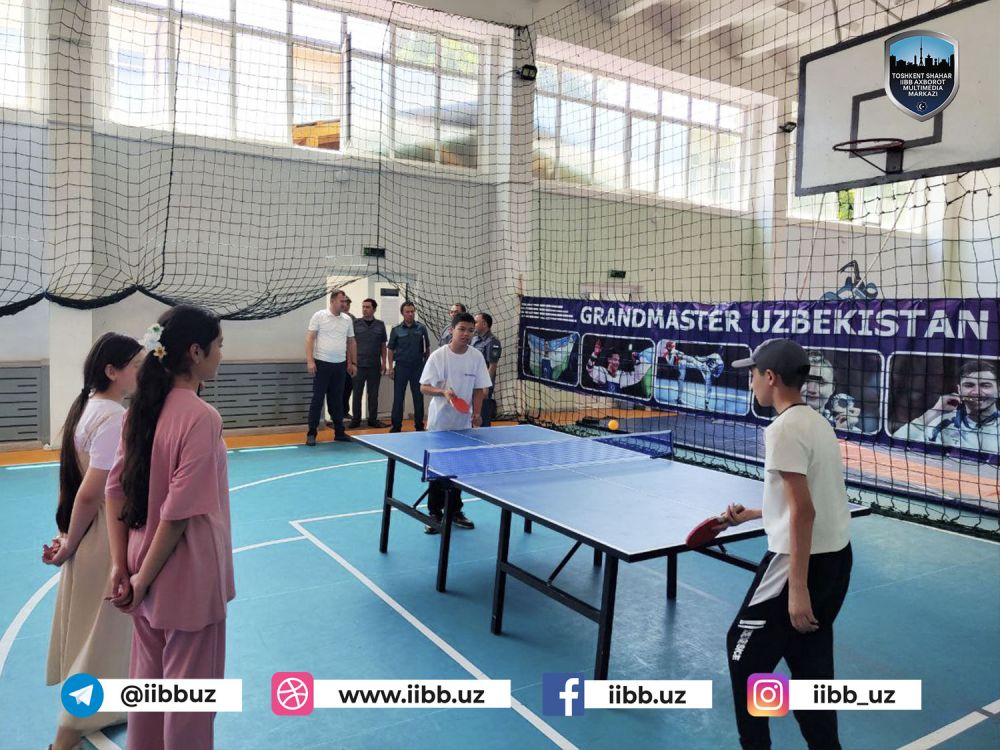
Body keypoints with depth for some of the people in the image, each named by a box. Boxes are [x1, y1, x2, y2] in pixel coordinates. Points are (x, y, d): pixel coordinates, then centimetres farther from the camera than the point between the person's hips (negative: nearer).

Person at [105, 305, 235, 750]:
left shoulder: (143, 408, 0)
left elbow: (115, 490, 3)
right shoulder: (201, 418, -23)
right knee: (189, 688, 12)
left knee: (147, 678, 24)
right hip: (186, 578, -7)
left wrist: (120, 565, 5)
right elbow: (180, 511, -23)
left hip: (145, 568, 8)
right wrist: (143, 579, -12)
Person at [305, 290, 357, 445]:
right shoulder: (319, 316, -4)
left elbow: (351, 342, 15)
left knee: (337, 400, 10)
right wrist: (310, 360, -14)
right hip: (322, 363, -4)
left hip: (340, 365, 4)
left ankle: (339, 432, 18)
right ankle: (311, 434, 7)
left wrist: (354, 363, 12)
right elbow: (310, 338, -6)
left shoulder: (348, 319, 8)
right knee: (317, 399, 0)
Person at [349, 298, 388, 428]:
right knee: (357, 393, 4)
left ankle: (373, 419, 16)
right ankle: (356, 420, 12)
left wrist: (383, 363, 4)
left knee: (373, 394, 7)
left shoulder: (380, 325, 6)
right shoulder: (355, 323, 2)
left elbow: (383, 345, 10)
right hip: (359, 364, -1)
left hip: (375, 365, 1)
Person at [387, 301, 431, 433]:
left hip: (418, 366, 0)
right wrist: (390, 367, -2)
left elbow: (427, 348, 8)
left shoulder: (421, 328, 3)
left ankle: (419, 425, 16)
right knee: (398, 397, 2)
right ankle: (396, 425, 11)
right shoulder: (396, 330, 2)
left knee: (418, 397, 6)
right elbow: (391, 349, 5)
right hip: (401, 366, 0)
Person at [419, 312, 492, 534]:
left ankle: (455, 511, 25)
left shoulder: (476, 357, 0)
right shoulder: (438, 356, -9)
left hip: (463, 423, 3)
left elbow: (479, 389, 4)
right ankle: (435, 514, 16)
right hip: (439, 422, -3)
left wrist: (477, 412, -9)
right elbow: (424, 387, -9)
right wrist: (443, 392, -26)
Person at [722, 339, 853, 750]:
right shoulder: (816, 422, 10)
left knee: (745, 651, 8)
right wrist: (753, 514, 23)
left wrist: (796, 589, -23)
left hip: (802, 560, -9)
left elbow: (803, 511, -23)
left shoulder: (784, 429, -19)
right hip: (835, 555, 9)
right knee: (810, 660, 17)